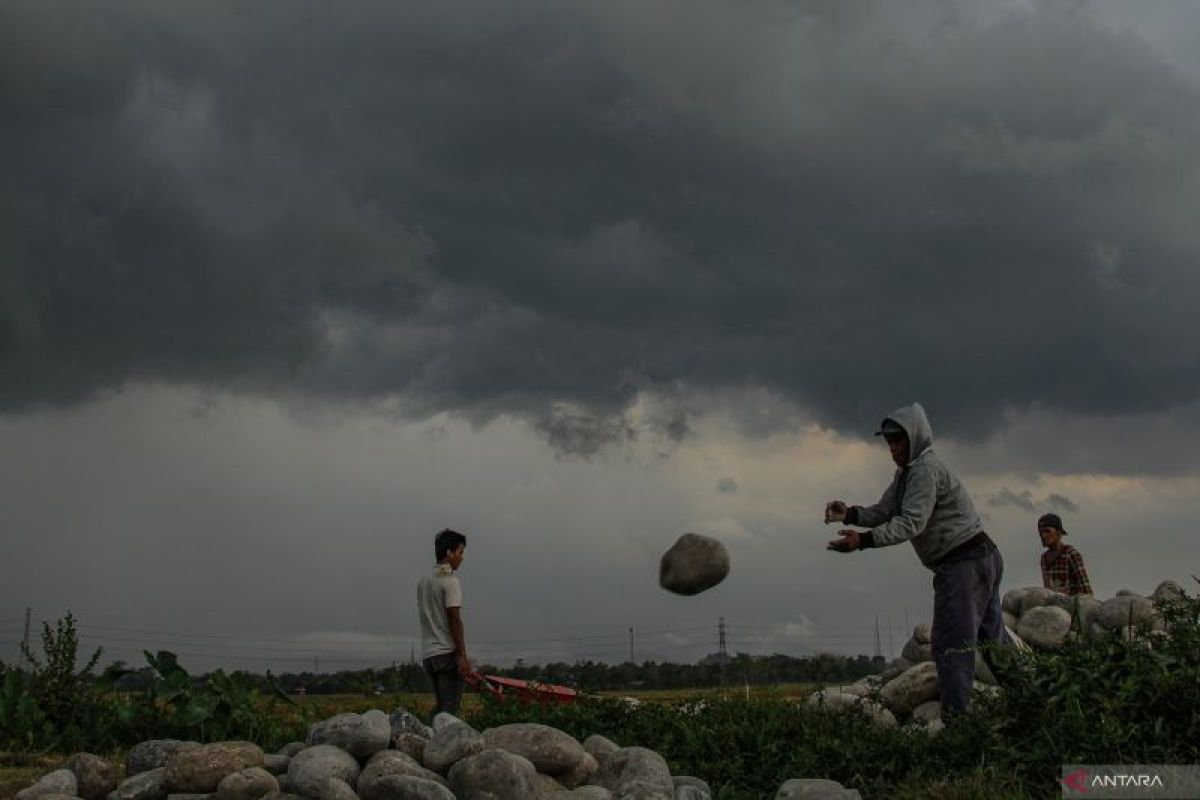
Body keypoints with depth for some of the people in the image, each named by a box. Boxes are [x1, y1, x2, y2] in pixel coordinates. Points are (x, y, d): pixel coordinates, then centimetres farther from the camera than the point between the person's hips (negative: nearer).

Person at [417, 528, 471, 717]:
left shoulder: (423, 582, 17)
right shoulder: (450, 581, -9)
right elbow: (454, 620, -15)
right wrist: (463, 656, -16)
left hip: (428, 653, 8)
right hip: (448, 652, -8)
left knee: (440, 706, 12)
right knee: (450, 707, -10)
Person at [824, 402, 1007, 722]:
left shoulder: (926, 468, -14)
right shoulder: (906, 473, 18)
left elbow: (912, 522, -23)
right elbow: (883, 511, 11)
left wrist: (863, 540, -30)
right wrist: (850, 514, -7)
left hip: (964, 561, -11)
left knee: (951, 643, -13)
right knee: (993, 639, 15)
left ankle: (955, 718, -16)